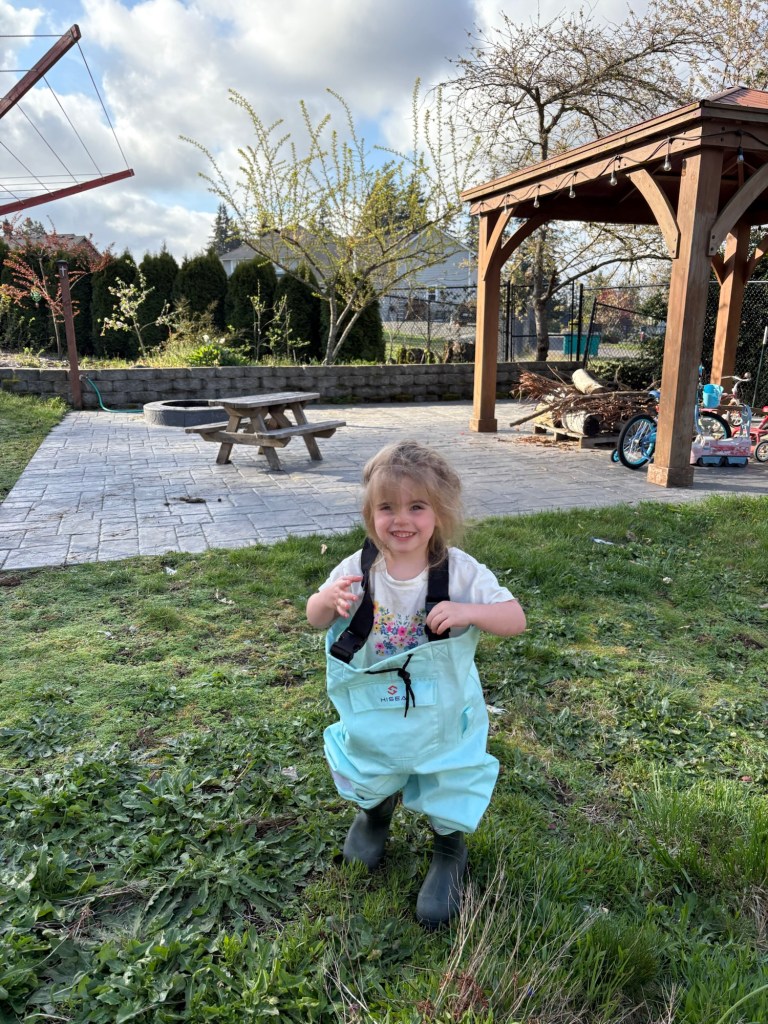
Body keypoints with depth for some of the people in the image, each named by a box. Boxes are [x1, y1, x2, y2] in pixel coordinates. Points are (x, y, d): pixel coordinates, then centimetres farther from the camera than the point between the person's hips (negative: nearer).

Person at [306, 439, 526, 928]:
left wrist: (467, 612, -38)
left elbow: (515, 619, -19)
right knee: (371, 776, 26)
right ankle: (376, 810, 62)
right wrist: (331, 599, -30)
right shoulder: (359, 569, -16)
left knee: (449, 791, 17)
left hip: (442, 716, -2)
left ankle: (450, 852, 48)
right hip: (373, 713, 2)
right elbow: (315, 619, -6)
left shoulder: (461, 572, -21)